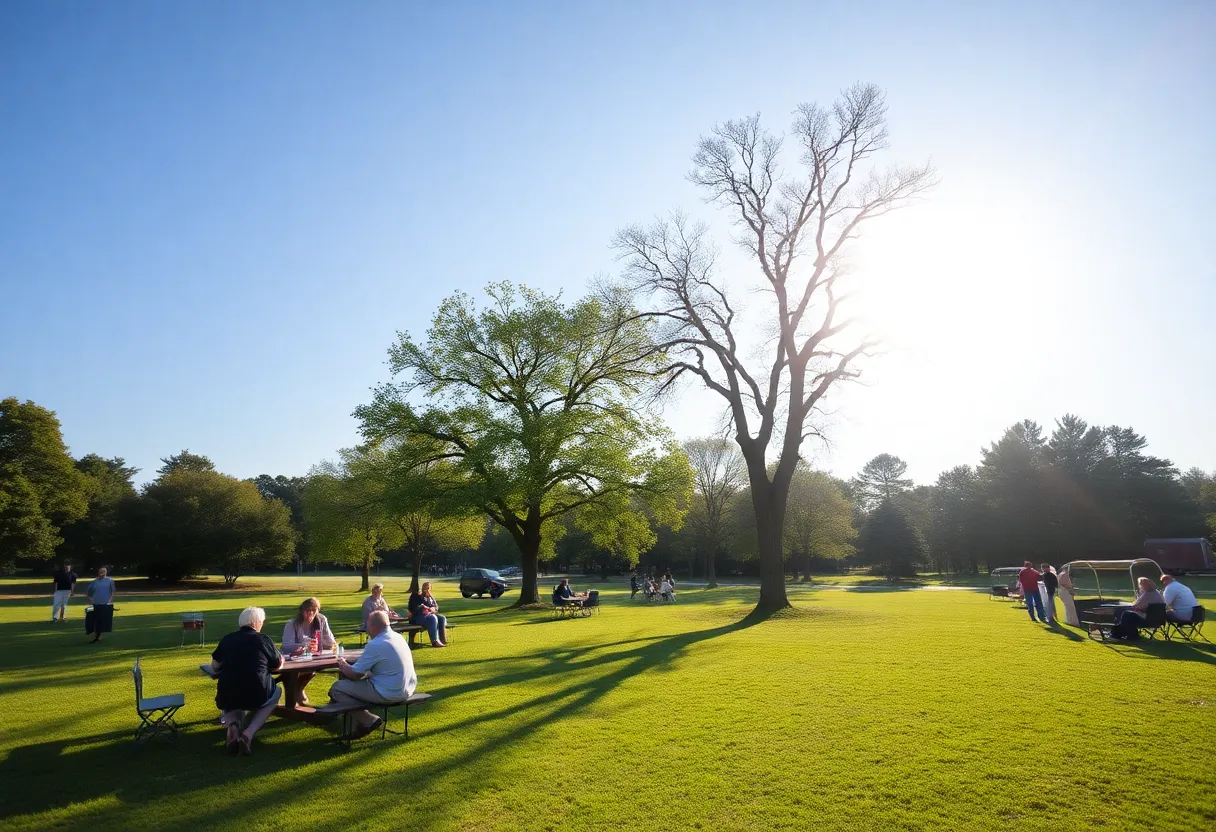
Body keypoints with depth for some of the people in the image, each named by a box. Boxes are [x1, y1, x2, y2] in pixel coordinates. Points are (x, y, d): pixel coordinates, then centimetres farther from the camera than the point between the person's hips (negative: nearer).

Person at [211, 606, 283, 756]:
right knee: (276, 692, 30)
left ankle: (232, 725, 2)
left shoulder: (227, 639, 6)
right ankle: (249, 734, 6)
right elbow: (279, 666, 12)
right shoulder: (264, 639, -1)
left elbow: (214, 667, 17)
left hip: (227, 696, 3)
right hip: (256, 695, -3)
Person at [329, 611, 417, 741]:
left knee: (336, 688, 1)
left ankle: (368, 721, 1)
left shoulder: (375, 645, -19)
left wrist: (343, 666, 10)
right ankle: (362, 723, 24)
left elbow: (355, 674, -11)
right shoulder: (398, 637, 8)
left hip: (388, 694, -9)